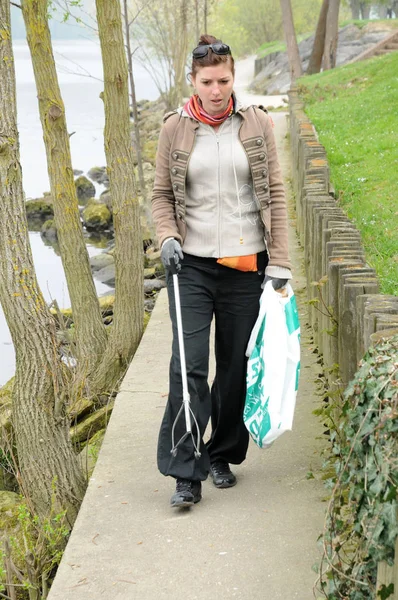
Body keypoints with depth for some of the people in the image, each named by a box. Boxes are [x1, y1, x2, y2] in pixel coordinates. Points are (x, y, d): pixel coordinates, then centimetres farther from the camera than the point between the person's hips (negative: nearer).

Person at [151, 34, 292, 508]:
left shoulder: (256, 124, 3)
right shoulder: (175, 128, 3)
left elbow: (275, 194, 4)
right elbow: (161, 194, 10)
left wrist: (279, 261, -2)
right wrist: (167, 236, -10)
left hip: (246, 264, 1)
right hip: (192, 264, -1)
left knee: (237, 366, 8)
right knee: (188, 365, -11)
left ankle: (222, 455, 26)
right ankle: (185, 473, -7)